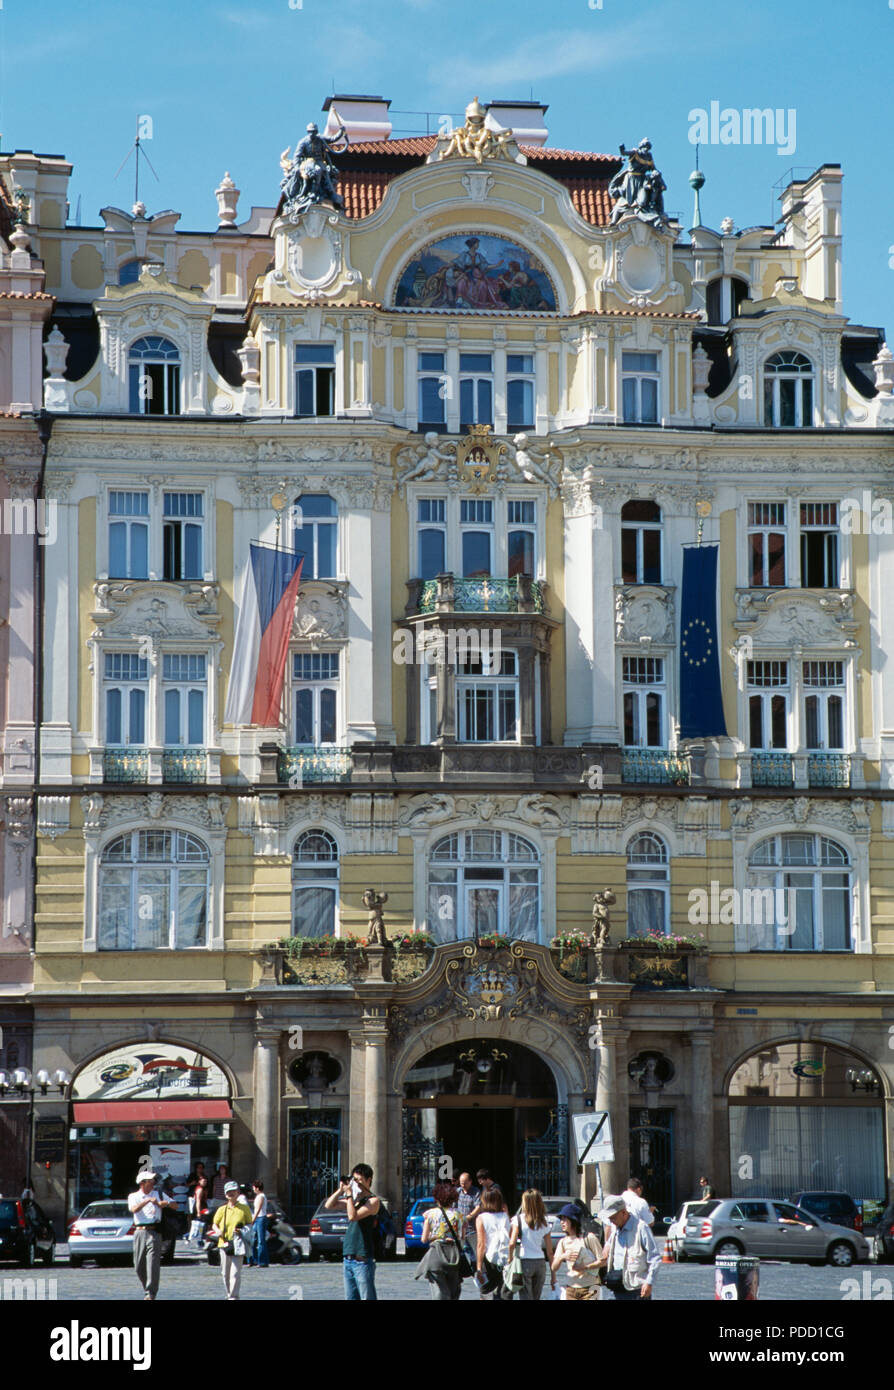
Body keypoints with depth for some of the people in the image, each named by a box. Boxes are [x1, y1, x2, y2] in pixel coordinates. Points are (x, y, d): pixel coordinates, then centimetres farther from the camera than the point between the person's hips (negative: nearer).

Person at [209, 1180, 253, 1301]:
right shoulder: (222, 1210, 8)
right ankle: (229, 1295, 22)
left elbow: (250, 1224, 9)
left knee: (235, 1272, -11)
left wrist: (243, 1230, -11)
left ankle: (233, 1297, -11)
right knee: (225, 1273, 8)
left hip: (238, 1245, -3)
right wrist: (218, 1231, -8)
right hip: (224, 1243, 3)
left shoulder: (244, 1208, 3)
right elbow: (214, 1224, 14)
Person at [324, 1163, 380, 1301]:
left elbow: (353, 1216, -18)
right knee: (350, 1298, 8)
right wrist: (341, 1190, 2)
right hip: (348, 1259, 8)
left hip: (363, 1260, -8)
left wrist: (349, 1194, -11)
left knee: (368, 1298, -8)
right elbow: (329, 1206, 13)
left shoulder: (372, 1201, -7)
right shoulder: (353, 1200, 15)